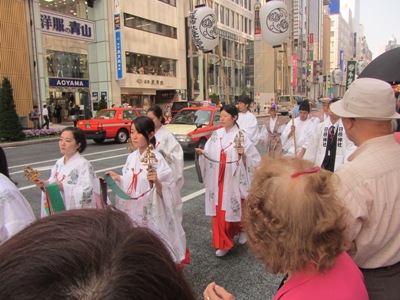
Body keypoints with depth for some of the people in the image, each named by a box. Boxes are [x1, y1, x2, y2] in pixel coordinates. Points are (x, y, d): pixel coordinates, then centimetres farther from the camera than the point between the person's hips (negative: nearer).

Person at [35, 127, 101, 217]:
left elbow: (87, 191, -23)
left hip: (77, 212, -7)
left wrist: (63, 187, -27)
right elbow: (53, 183, 14)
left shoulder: (83, 164, -17)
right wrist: (45, 184, -7)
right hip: (60, 209, 7)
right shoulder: (59, 163, 6)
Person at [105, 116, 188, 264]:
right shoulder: (131, 157, 3)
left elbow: (166, 192, -17)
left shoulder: (157, 159, -16)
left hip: (151, 213, -6)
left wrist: (156, 181, -34)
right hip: (132, 212, 6)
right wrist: (118, 178, 0)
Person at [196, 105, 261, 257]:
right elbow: (209, 154, 5)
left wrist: (243, 154, -25)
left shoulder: (241, 136, -8)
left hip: (234, 179, -4)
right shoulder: (216, 134, 5)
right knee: (218, 210, 7)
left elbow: (255, 158, -7)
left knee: (234, 208, 7)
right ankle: (223, 243, 22)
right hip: (217, 179, 4)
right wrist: (202, 153, -15)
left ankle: (243, 229, 39)